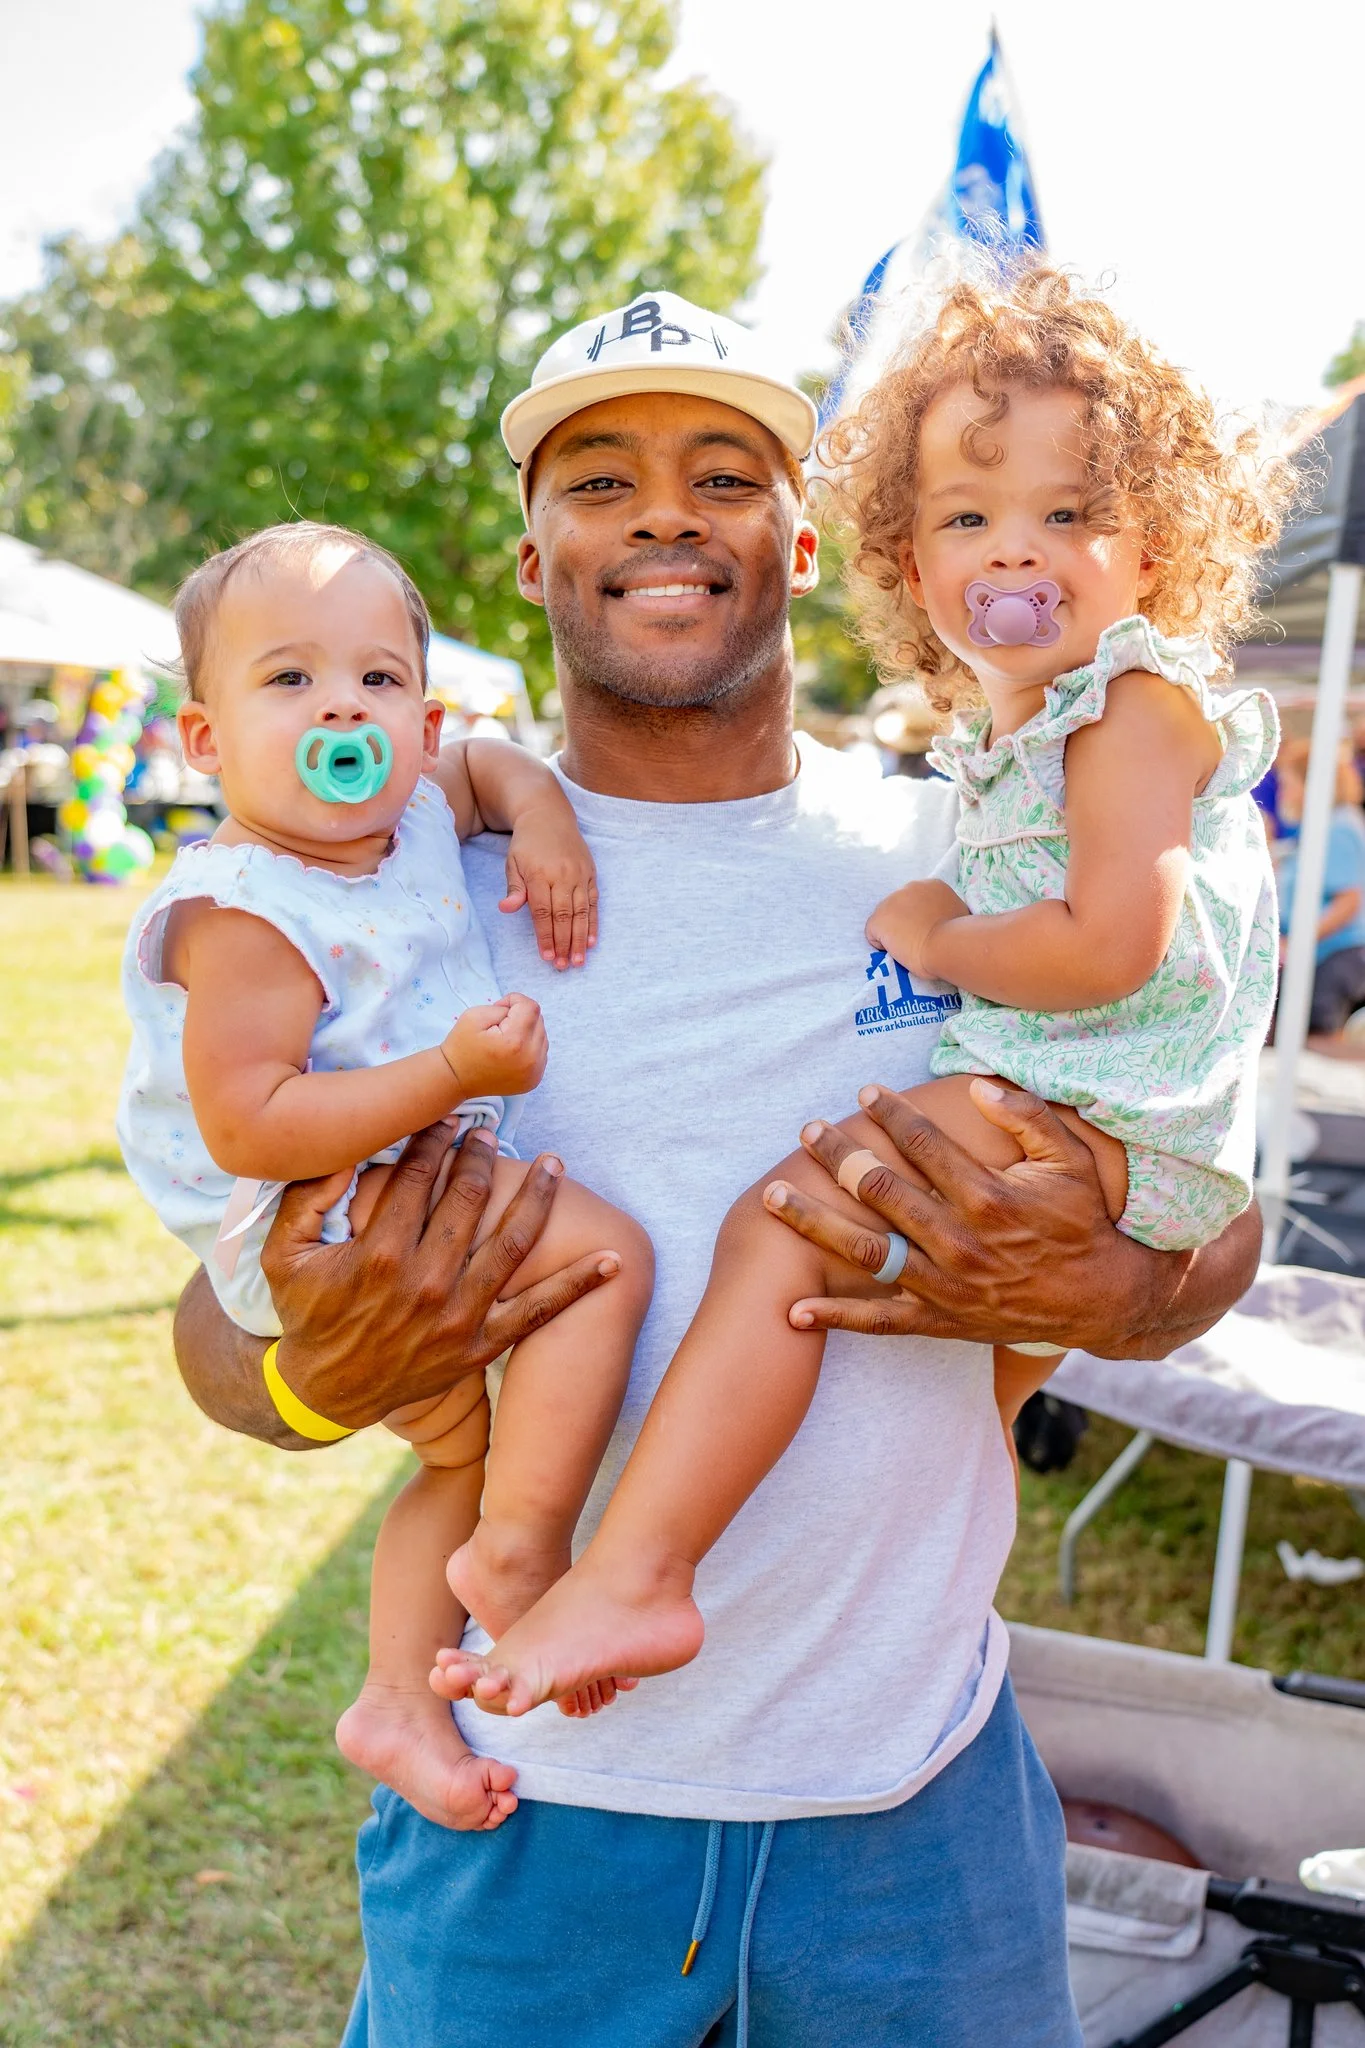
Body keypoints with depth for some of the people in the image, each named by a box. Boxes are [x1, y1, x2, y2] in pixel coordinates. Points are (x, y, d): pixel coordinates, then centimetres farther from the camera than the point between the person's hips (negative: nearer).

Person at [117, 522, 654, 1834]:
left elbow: (482, 762, 24)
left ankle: (400, 1699, 34)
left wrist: (539, 811, 0)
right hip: (318, 1230, -10)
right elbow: (246, 1128, -27)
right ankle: (525, 1547, -15)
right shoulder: (244, 915, -23)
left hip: (420, 1201, 10)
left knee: (465, 1444, 23)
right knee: (602, 1249, -24)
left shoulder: (412, 822, 3)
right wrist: (454, 1072, -31)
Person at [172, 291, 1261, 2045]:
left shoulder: (973, 861, -2)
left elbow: (1221, 1225, 4)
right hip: (526, 1794, -1)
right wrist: (321, 1377, -23)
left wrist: (1102, 1293, -18)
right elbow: (216, 1322, -1)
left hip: (913, 1781, 2)